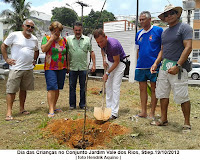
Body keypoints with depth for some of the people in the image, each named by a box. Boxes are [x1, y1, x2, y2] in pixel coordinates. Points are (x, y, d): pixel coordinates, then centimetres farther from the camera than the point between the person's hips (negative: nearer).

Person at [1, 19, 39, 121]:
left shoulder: (34, 39, 12)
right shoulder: (14, 35, -3)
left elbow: (36, 51, 29)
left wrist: (34, 60, 15)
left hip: (29, 68, 5)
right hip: (16, 68, -5)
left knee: (23, 89, 12)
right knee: (11, 90, -4)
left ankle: (22, 108, 23)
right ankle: (9, 112, 1)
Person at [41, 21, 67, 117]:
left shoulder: (64, 40, 12)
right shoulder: (47, 38, 3)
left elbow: (67, 54, 17)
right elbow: (43, 49, -14)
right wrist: (52, 38, -12)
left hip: (62, 68, 4)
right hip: (50, 68, -4)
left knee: (57, 89, 9)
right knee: (52, 88, -12)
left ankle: (54, 106, 22)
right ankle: (51, 110, -10)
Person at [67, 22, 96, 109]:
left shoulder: (87, 39, 6)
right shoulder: (68, 39, 4)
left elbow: (91, 52, 8)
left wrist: (94, 64, 2)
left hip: (83, 67, 0)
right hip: (72, 67, 0)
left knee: (83, 87, 8)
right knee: (72, 86, 6)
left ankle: (82, 104, 19)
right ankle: (72, 104, 17)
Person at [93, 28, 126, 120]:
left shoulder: (113, 45, -34)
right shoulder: (101, 43, -11)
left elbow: (117, 62, -23)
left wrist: (107, 73, -18)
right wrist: (104, 59, 0)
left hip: (119, 63, -8)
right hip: (110, 62, 8)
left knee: (115, 87, -12)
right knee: (108, 86, 8)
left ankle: (114, 113, -10)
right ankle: (108, 108, 16)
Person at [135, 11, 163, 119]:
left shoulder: (158, 30, -3)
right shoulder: (139, 34, 12)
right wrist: (138, 63, 14)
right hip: (141, 66, 5)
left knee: (154, 89, 4)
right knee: (142, 89, 9)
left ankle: (152, 113, 13)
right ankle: (143, 111, 19)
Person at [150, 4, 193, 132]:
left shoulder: (184, 28, -4)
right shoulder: (165, 32, 19)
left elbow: (188, 47, -14)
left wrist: (177, 66, -20)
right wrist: (156, 63, 9)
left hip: (177, 66, -8)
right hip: (164, 66, 8)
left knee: (182, 96, -4)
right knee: (163, 94, 10)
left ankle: (187, 123, 8)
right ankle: (164, 120, 21)